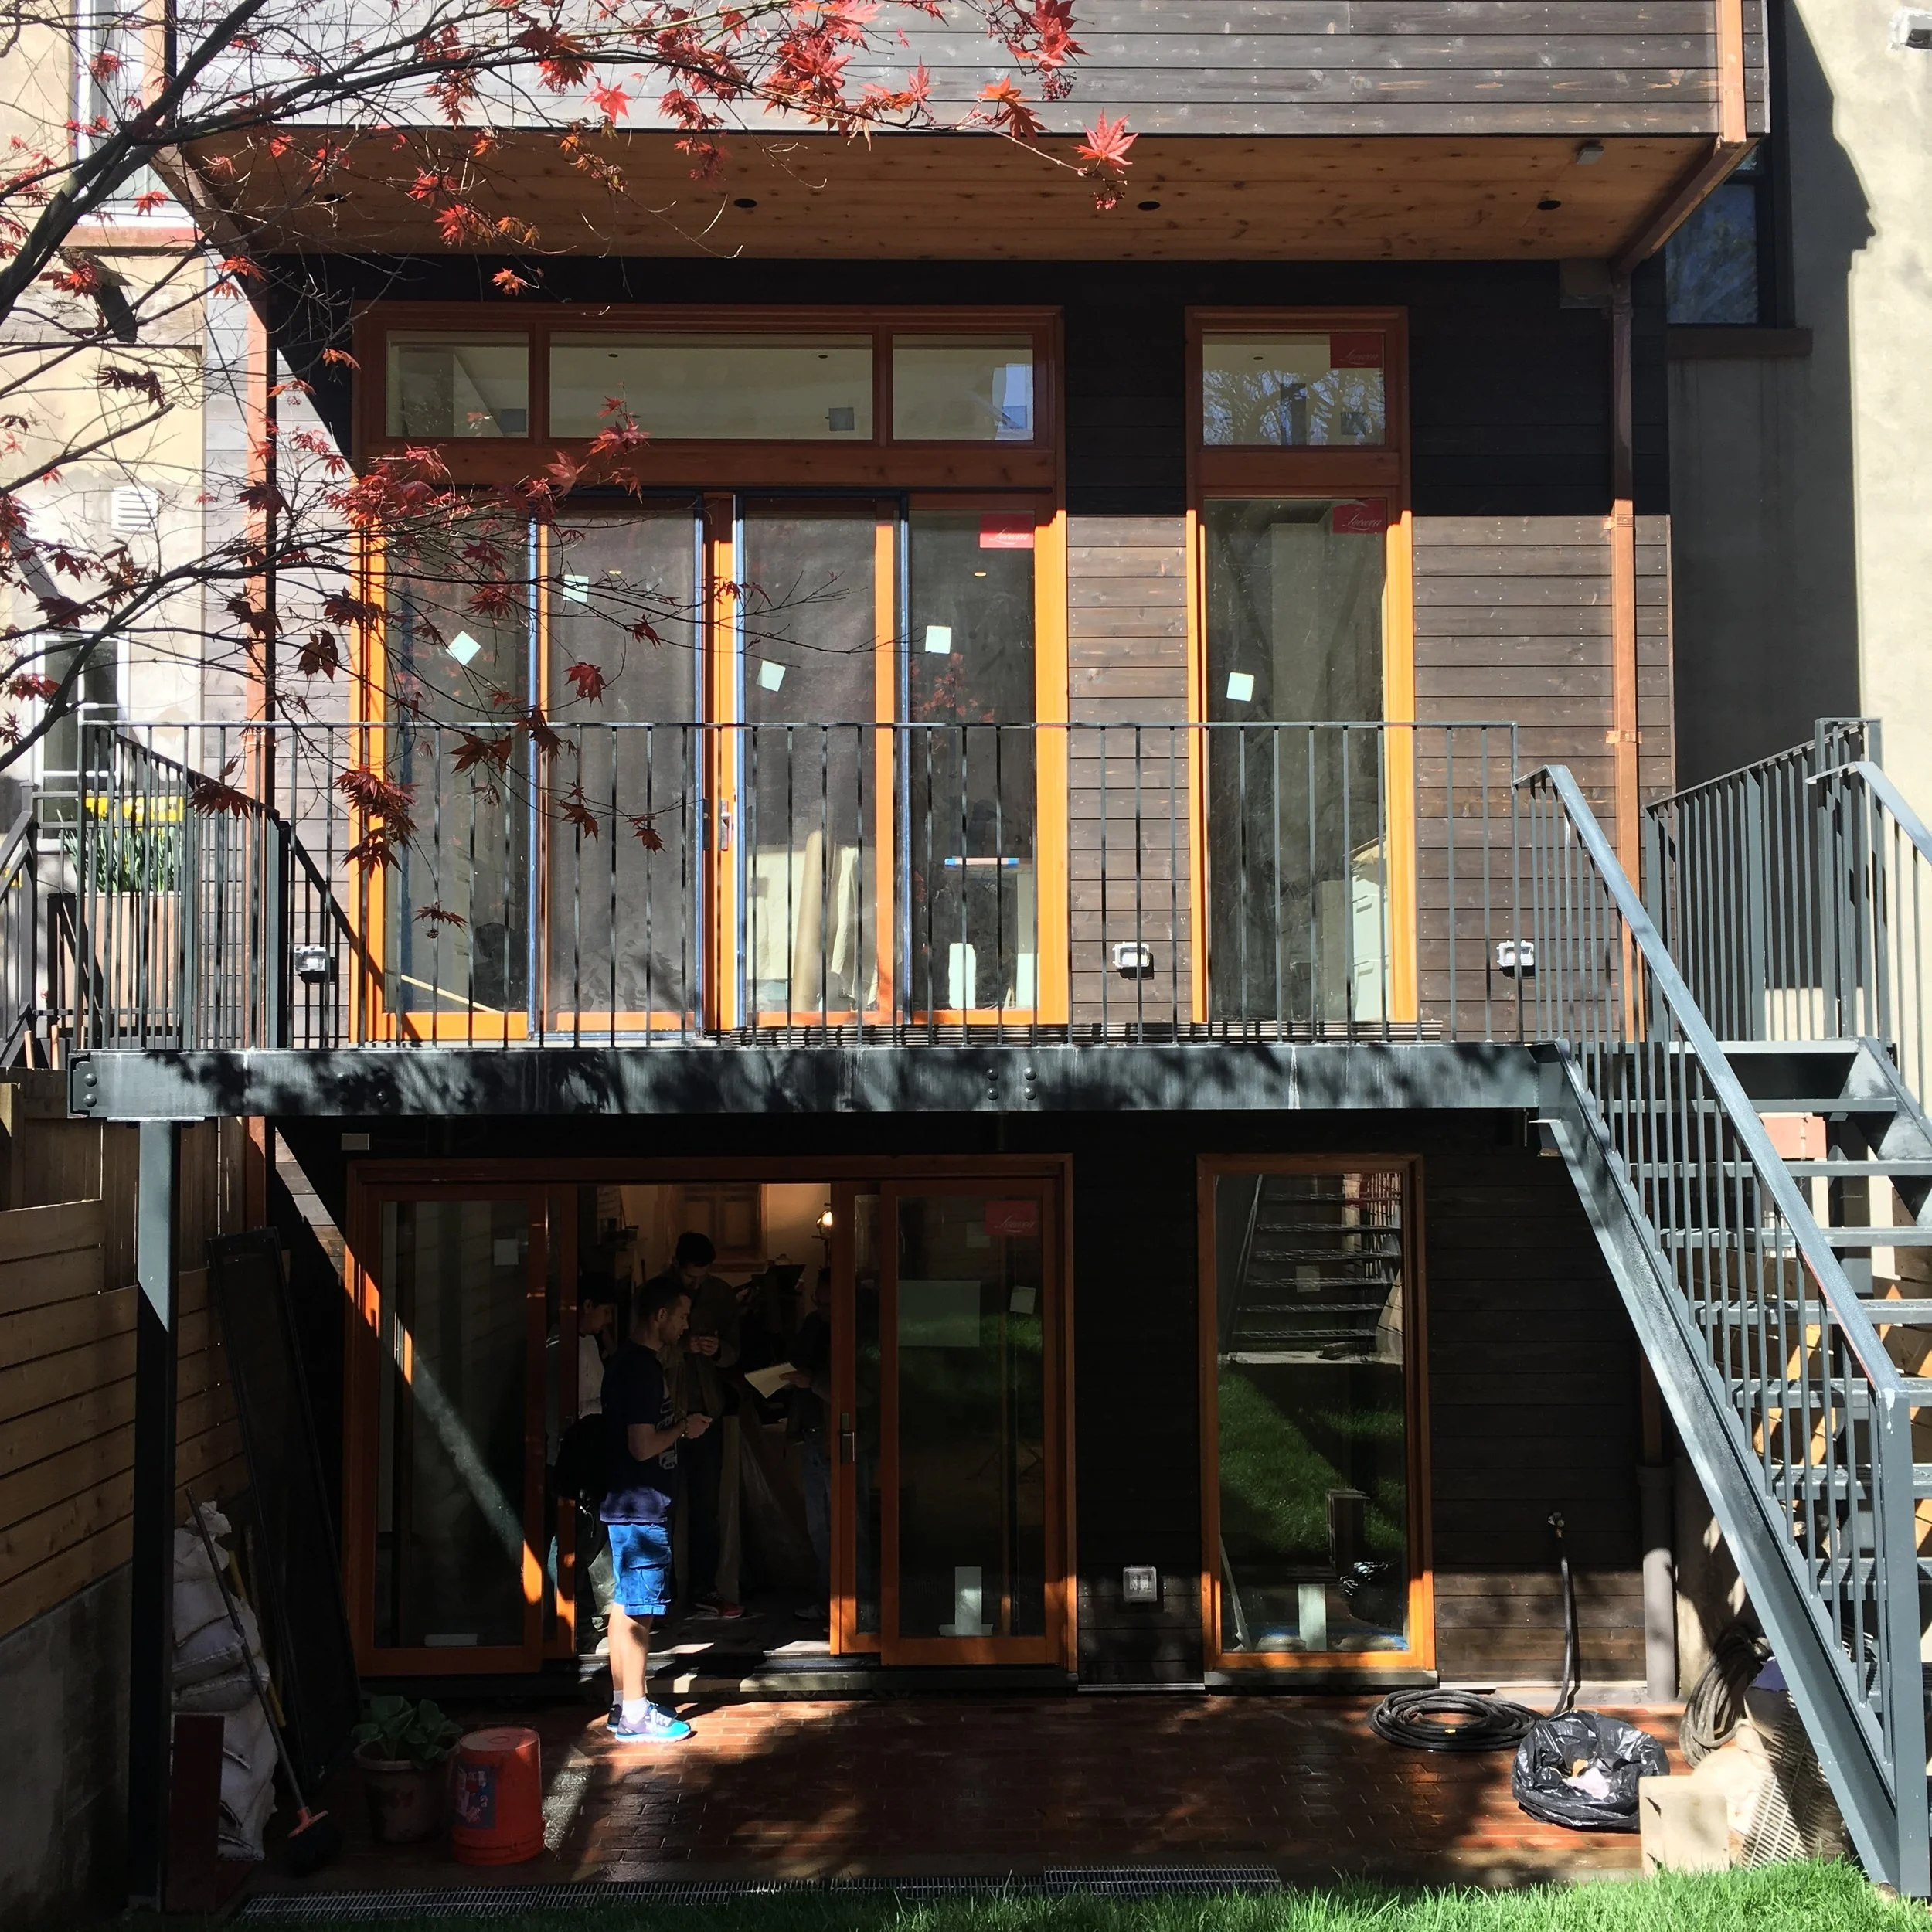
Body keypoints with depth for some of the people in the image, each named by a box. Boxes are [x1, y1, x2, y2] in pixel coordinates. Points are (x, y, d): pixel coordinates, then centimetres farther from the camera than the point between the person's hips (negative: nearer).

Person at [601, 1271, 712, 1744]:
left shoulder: (629, 1362, 12)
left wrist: (677, 1426, 13)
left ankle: (624, 1704, 22)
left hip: (627, 1506, 10)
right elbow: (643, 1446, -24)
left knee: (625, 1607, 15)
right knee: (637, 1612, -3)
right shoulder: (642, 1367, -20)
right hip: (641, 1509, -10)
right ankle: (635, 1716, 3)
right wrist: (684, 1429, -9)